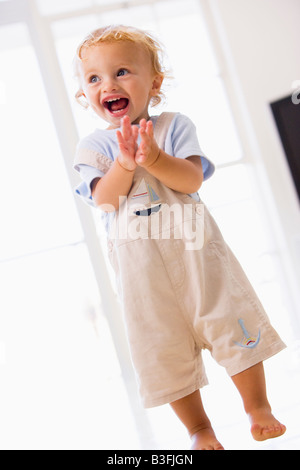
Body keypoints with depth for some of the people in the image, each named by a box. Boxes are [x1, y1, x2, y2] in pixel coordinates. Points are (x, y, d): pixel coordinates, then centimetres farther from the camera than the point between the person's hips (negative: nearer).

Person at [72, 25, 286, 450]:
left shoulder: (174, 125, 3)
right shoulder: (93, 146, 4)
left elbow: (193, 178, -10)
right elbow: (105, 199, -9)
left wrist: (155, 158, -26)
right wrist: (126, 163, -25)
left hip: (193, 247, 0)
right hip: (140, 265, 1)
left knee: (233, 325, 3)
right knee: (165, 350, 6)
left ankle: (258, 408, 26)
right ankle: (199, 429, 25)